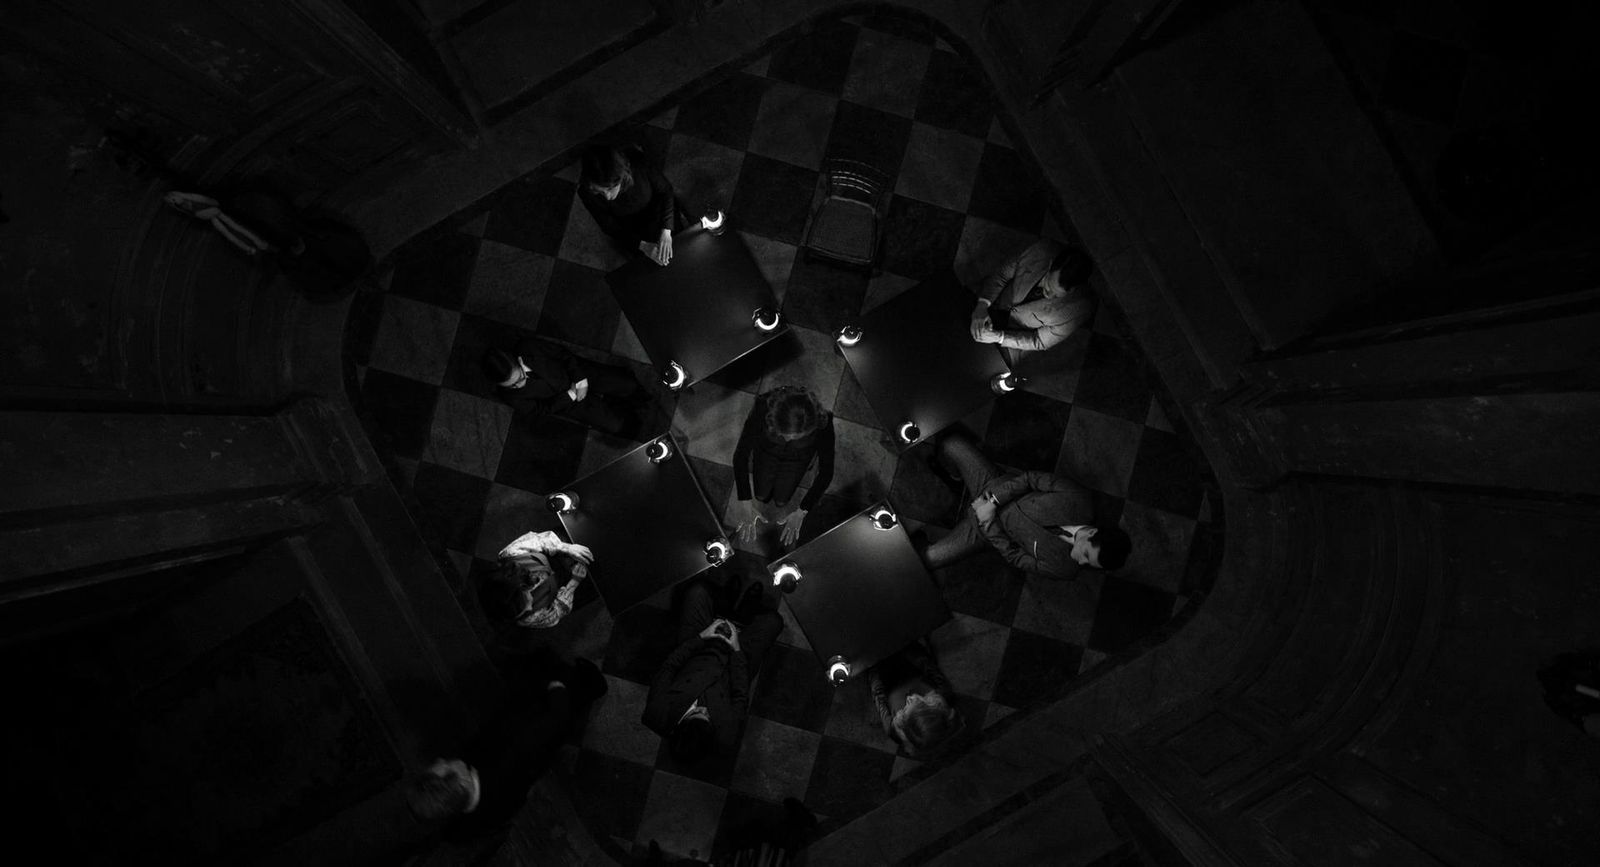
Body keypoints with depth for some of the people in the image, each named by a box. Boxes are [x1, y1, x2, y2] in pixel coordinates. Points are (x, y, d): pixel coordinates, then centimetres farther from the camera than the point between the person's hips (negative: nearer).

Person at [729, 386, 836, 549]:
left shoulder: (823, 423, -42)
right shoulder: (763, 408, -43)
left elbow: (826, 472, -27)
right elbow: (740, 455, -30)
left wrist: (800, 513, -22)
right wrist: (745, 506, -27)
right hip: (767, 448, 0)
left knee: (781, 500, 0)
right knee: (761, 495, 1)